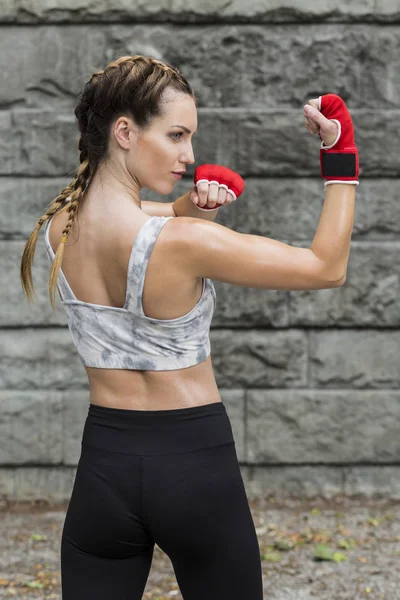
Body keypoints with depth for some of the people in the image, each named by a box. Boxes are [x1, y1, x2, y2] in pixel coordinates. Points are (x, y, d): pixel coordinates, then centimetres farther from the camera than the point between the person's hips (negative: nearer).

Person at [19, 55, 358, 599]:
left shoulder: (59, 226, -5)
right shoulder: (181, 243, -23)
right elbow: (328, 268, -13)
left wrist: (192, 207, -3)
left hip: (105, 459, 5)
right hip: (196, 462, -4)